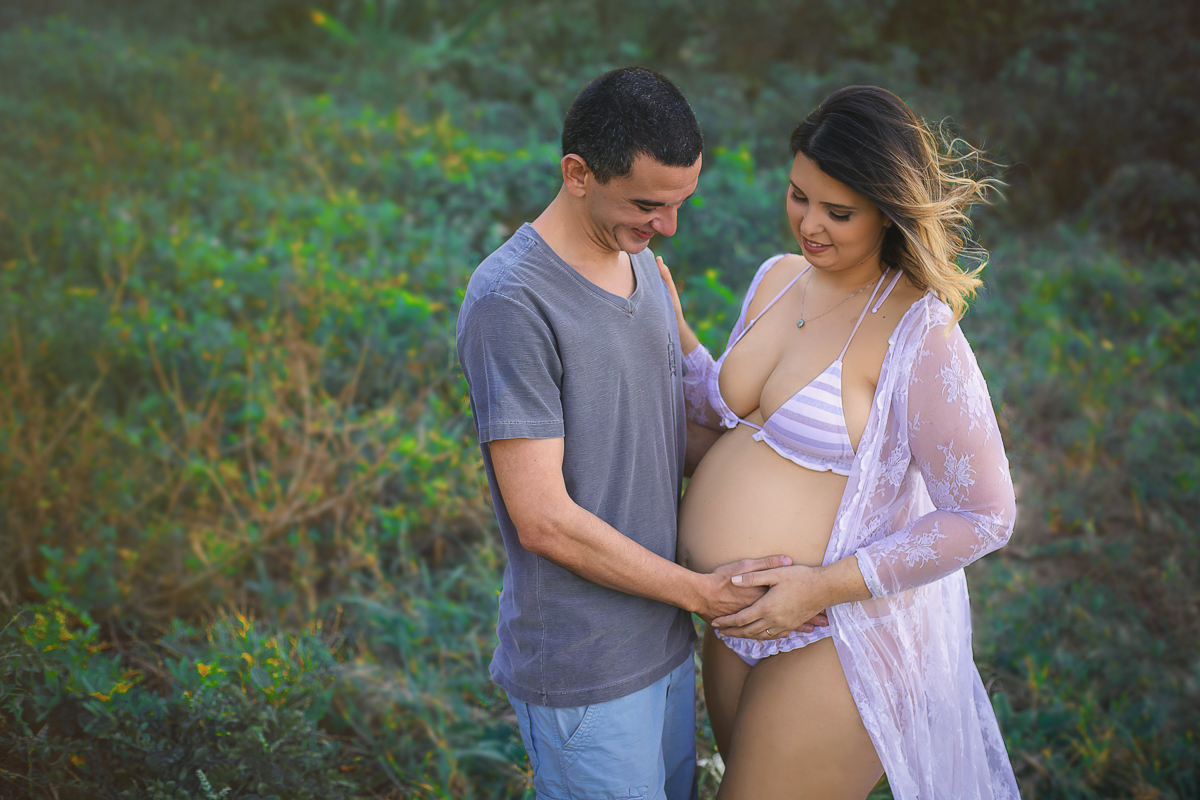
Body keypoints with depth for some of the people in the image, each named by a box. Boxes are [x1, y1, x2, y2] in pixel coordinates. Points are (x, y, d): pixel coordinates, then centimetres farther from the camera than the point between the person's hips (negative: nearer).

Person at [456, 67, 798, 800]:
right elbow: (544, 519, -22)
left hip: (665, 642, 8)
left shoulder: (640, 260, 6)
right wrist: (698, 590, -15)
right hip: (585, 672, -8)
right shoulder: (512, 303, -21)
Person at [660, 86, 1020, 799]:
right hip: (742, 621, 8)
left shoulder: (919, 338, -22)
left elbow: (984, 517, -20)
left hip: (838, 635, -8)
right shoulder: (779, 279, 1)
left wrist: (827, 585, -23)